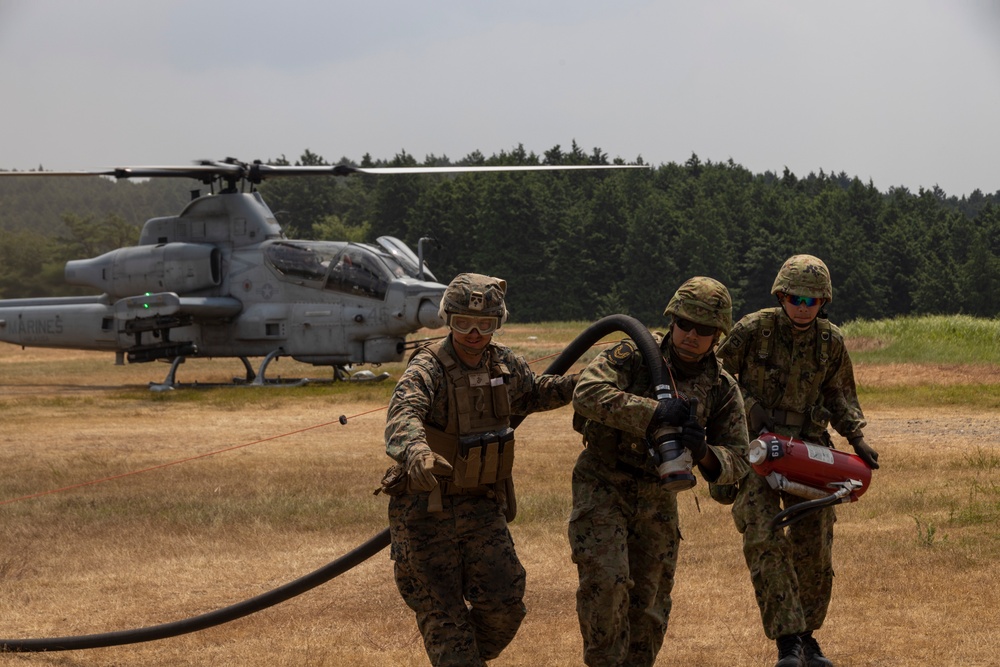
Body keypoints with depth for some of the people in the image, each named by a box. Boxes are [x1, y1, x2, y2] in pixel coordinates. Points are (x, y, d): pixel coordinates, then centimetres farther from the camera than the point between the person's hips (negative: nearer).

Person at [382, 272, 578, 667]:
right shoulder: (427, 369, -18)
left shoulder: (504, 364, 3)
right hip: (426, 510, -5)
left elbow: (532, 394, 26)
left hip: (482, 507, 5)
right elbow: (404, 415, -39)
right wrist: (415, 450, -61)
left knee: (503, 605, -3)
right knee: (443, 614, 0)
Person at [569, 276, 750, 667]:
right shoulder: (634, 355, -15)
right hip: (603, 487, -4)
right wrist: (653, 412, -41)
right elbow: (588, 393, -32)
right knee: (606, 583, -19)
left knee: (650, 602, 9)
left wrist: (703, 453, -31)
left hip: (657, 498, 4)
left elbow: (737, 463, -7)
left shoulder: (722, 390, -4)